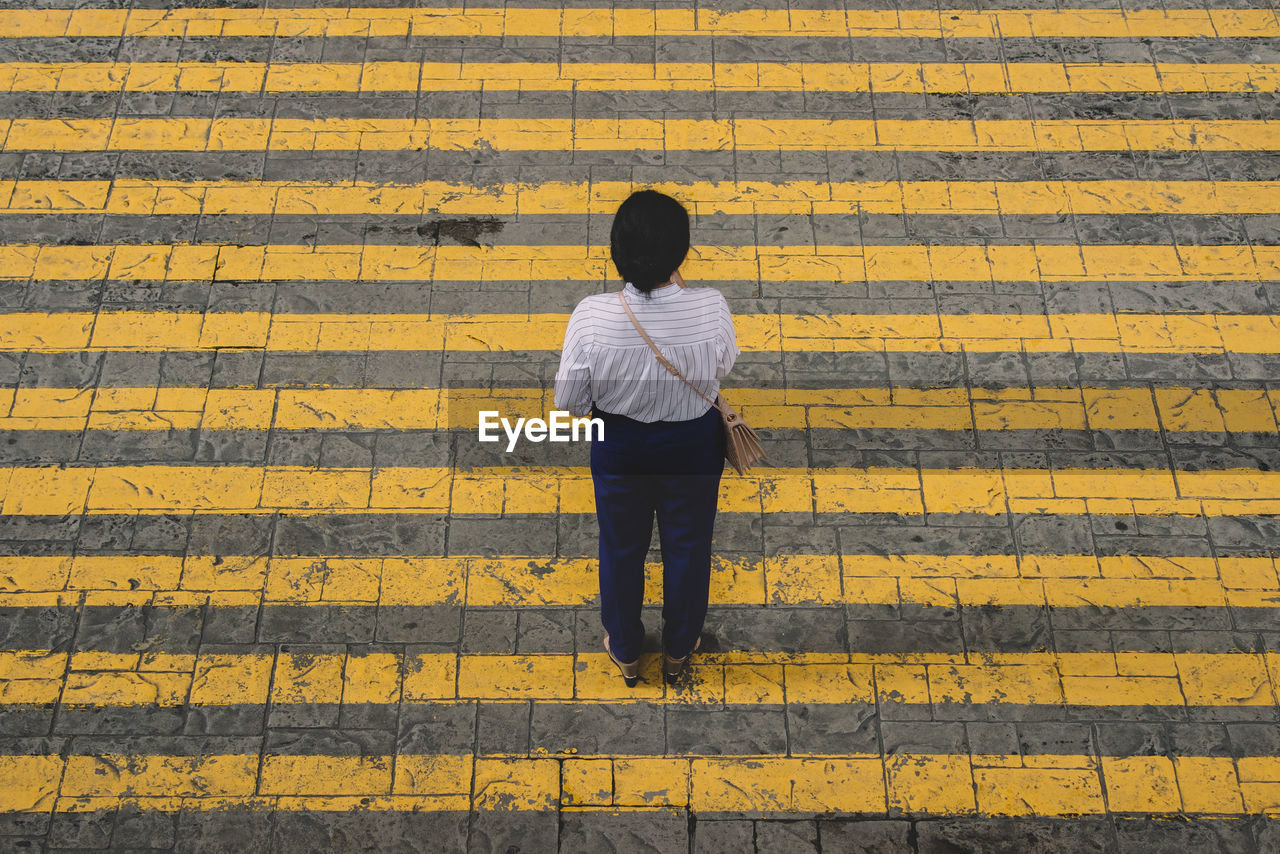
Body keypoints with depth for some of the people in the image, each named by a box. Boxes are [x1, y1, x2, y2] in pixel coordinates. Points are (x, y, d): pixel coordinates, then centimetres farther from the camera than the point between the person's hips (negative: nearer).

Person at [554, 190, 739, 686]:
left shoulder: (591, 317, -29)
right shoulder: (711, 309, -28)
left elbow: (569, 401, -14)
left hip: (618, 446, 0)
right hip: (694, 445, 0)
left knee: (621, 549, 25)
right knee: (687, 547, 25)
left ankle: (625, 652, 47)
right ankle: (679, 648, 48)